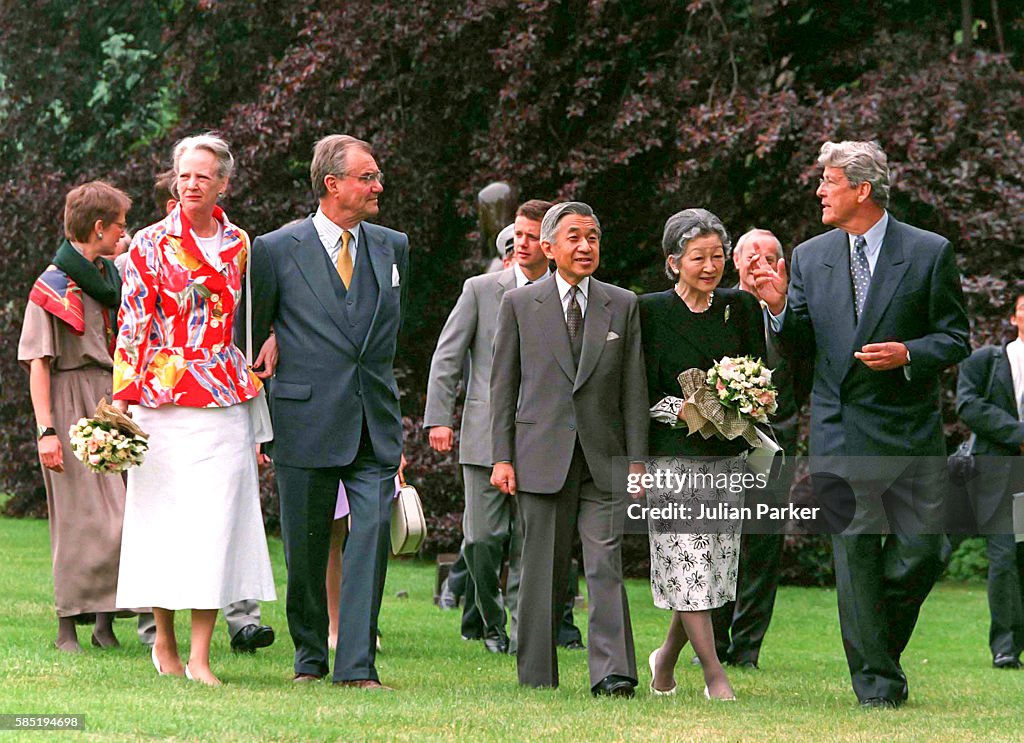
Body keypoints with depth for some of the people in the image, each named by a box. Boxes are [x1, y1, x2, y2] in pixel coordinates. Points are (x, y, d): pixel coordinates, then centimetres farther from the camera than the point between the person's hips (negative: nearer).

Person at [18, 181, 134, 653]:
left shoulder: (113, 278, 16)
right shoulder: (53, 286, -4)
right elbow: (38, 363, -8)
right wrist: (46, 429, -15)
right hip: (72, 405, -6)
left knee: (120, 515, -1)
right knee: (81, 517, -7)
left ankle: (105, 621, 5)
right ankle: (67, 627, 0)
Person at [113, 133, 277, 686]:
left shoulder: (238, 245, 10)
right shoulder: (151, 245, 1)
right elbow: (133, 325, -1)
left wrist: (251, 393, 16)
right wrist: (123, 399, -8)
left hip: (224, 405, 2)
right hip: (163, 401, -2)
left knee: (215, 521, -4)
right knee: (162, 517, 1)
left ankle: (200, 657, -3)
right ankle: (164, 641, 18)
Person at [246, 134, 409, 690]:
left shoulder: (393, 248, 10)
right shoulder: (276, 250, -1)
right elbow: (250, 335, 7)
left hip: (374, 426, 2)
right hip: (306, 422, -2)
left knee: (373, 534, -9)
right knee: (305, 546, 5)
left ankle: (356, 665, -7)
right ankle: (309, 658, 20)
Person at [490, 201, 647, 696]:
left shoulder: (623, 306, 9)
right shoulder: (519, 304, 6)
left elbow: (634, 388, 8)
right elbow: (503, 385, 6)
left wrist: (637, 460, 1)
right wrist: (501, 458, -1)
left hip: (603, 460, 0)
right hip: (542, 458, 0)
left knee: (606, 565, -9)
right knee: (542, 571, 4)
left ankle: (612, 673, -14)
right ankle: (537, 678, 11)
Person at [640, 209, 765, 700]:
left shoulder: (741, 307, 8)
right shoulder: (651, 312, -4)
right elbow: (644, 394, -4)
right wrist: (687, 410, -19)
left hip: (728, 459, 4)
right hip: (673, 456, -4)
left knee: (714, 565, 6)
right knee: (688, 566, -8)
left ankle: (666, 659, 27)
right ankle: (714, 674, -1)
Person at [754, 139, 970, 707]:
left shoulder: (928, 253, -1)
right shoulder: (810, 257, 9)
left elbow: (955, 336, 1)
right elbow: (801, 348, 12)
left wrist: (908, 355, -17)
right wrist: (780, 306, -7)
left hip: (910, 428, -2)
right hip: (840, 435, 2)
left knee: (921, 549, -4)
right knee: (855, 557, -1)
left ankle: (883, 644, 22)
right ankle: (876, 682, 5)